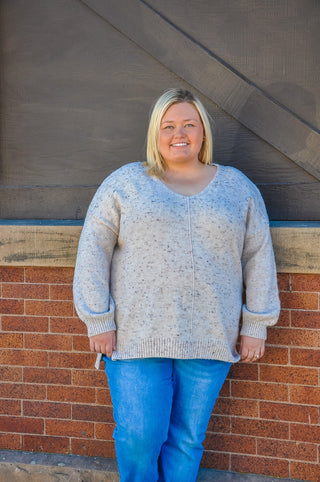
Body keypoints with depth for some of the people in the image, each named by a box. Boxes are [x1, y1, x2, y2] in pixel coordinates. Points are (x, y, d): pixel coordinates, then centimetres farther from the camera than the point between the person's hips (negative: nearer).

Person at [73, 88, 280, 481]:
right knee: (140, 436, 0)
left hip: (209, 341, 2)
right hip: (137, 336, -1)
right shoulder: (124, 183, 3)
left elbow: (258, 257, 8)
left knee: (187, 438, 10)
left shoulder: (238, 187, 9)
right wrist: (98, 320, -6)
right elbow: (94, 250, 0)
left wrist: (255, 326, 3)